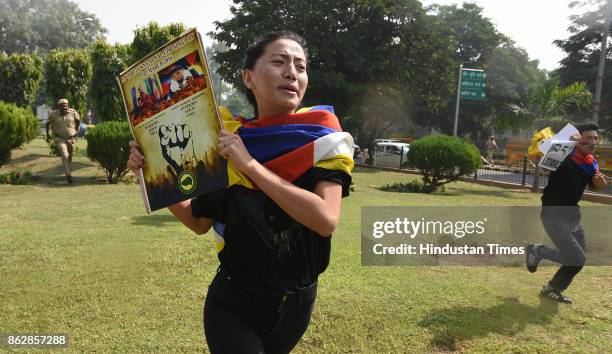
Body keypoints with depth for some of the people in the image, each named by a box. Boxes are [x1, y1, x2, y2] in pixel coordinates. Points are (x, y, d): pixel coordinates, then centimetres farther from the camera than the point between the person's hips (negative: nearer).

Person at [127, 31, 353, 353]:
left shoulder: (322, 135, -14)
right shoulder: (227, 142, -9)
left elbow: (326, 219, -29)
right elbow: (199, 221, 3)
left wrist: (249, 164, -29)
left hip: (296, 303, 1)